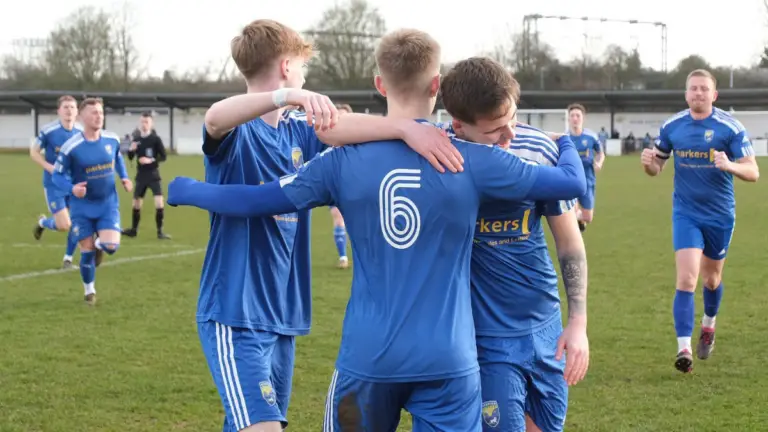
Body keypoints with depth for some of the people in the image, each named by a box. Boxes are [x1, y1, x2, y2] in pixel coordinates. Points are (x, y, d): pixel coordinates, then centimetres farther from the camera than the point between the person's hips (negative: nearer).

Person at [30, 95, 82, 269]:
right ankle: (42, 222, 25)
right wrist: (50, 167, -19)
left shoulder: (81, 132, -3)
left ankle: (68, 258, 18)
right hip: (54, 185, -4)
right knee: (64, 225, -10)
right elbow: (34, 152, -5)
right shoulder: (48, 131, -15)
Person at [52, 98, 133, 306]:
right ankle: (89, 291, 28)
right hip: (83, 207, -2)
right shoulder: (71, 147, -18)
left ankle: (99, 244, 24)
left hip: (108, 204, 2)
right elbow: (57, 175, -9)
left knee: (111, 246, -15)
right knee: (87, 251, 3)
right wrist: (72, 188, -29)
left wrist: (124, 177, 1)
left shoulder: (112, 140, -6)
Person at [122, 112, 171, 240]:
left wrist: (151, 160, -24)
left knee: (159, 202, -15)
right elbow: (130, 158, 9)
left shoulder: (156, 139, -8)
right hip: (141, 175, 4)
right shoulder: (137, 139, 4)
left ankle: (160, 231, -7)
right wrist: (131, 150, -12)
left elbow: (163, 157, -9)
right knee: (136, 202, 10)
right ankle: (134, 229, 25)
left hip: (153, 175, -4)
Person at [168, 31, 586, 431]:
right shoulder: (473, 160, -6)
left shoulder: (344, 160, -3)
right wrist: (565, 144, 27)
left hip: (368, 355, 1)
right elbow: (573, 182, 3)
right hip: (448, 359, -1)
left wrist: (181, 189, 21)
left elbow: (253, 200, 3)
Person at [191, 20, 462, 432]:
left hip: (282, 315, 8)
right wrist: (289, 96, -51)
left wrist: (406, 127, -31)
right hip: (235, 314, -8)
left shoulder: (298, 132, 8)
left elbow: (340, 127, -11)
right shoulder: (235, 133, -9)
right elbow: (216, 117, -34)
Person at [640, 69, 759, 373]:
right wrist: (648, 163, -17)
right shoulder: (672, 127, -3)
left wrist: (730, 165, -34)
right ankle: (684, 349, -14)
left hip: (720, 215, 0)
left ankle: (708, 325, 47)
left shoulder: (730, 127, -11)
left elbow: (753, 172, -13)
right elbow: (656, 168, 7)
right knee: (686, 279, -14)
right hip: (686, 213, 0)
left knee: (711, 278, 17)